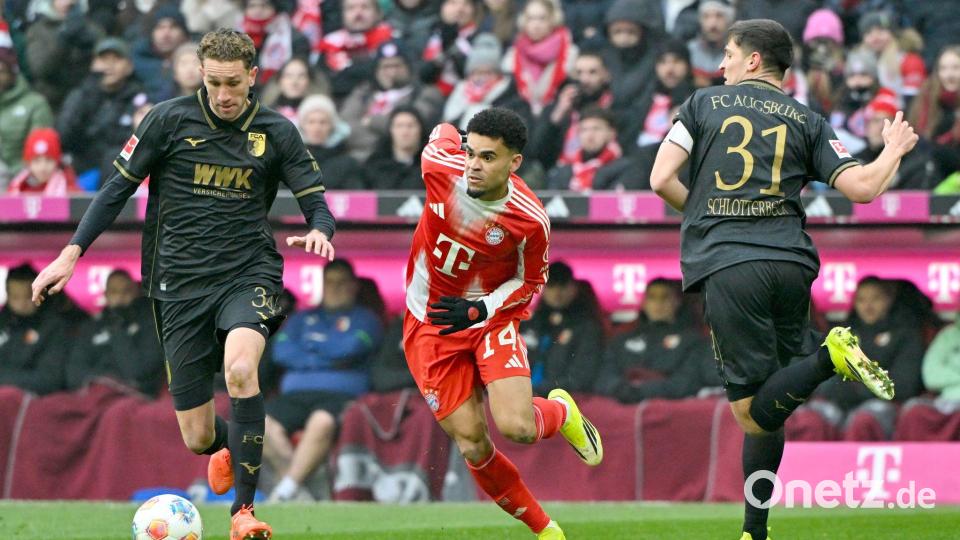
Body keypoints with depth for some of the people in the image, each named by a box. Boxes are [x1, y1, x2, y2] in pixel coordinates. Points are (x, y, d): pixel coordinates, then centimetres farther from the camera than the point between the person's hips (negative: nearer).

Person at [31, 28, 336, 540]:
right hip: (181, 284, 1)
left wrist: (319, 231, -21)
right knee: (198, 438, 0)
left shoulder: (277, 132, 2)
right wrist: (71, 253, -4)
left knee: (239, 367, -34)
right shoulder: (170, 119, -2)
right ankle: (229, 447, 42)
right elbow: (119, 187, 3)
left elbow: (316, 203, 3)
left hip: (249, 273, -1)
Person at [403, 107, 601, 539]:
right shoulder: (441, 167, -18)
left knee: (516, 427, -22)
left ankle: (560, 411, 17)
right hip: (429, 326, 2)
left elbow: (531, 282, -4)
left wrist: (479, 310, -18)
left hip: (491, 319, -2)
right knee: (472, 446, -4)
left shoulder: (530, 220, -20)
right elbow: (443, 131, 6)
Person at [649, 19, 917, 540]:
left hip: (727, 265, -3)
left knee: (753, 413, -7)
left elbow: (661, 180, 3)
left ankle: (830, 357, -30)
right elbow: (862, 187, 5)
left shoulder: (704, 103, 11)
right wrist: (894, 149, 26)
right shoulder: (806, 121, 14)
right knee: (767, 408, 14)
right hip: (790, 260, 3)